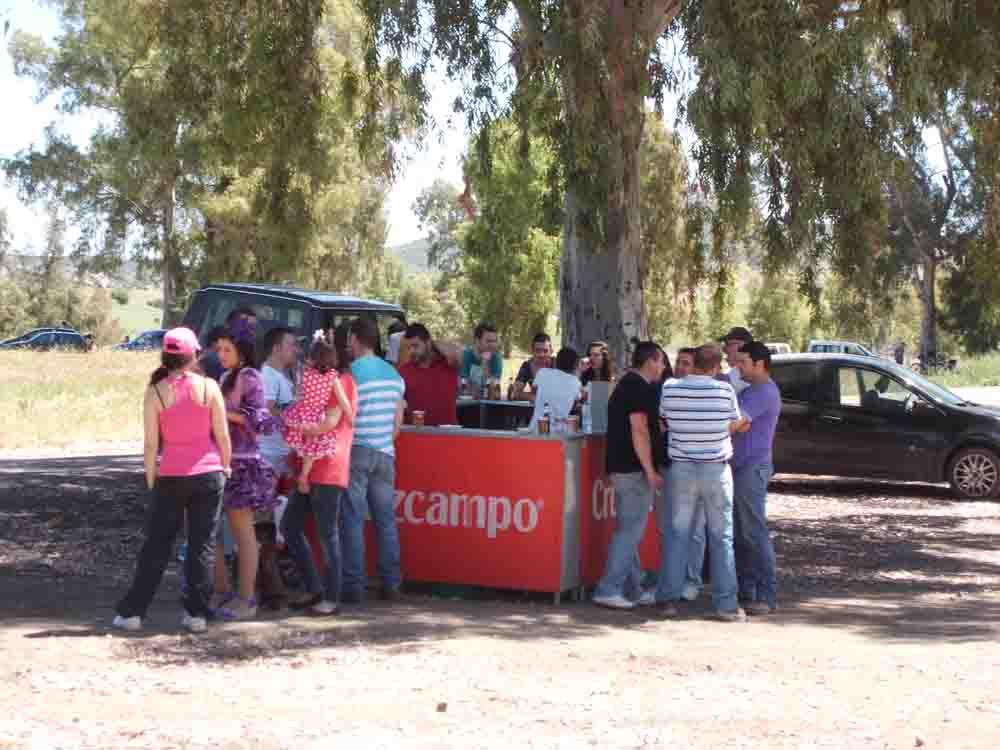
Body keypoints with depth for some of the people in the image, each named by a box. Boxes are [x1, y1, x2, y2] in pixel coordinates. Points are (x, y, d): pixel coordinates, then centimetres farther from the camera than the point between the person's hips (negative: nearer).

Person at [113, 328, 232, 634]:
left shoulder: (155, 392, -5)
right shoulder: (209, 387, -5)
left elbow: (151, 443, -4)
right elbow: (222, 435, -2)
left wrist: (150, 477, 9)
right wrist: (226, 466, 12)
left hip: (171, 476, 0)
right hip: (208, 473, 0)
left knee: (157, 544, 8)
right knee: (203, 544, 6)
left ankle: (132, 611, 11)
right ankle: (197, 613, 8)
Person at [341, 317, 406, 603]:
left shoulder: (350, 373, -9)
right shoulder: (393, 373, 10)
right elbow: (398, 420, 13)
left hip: (356, 451, -5)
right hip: (385, 453, 5)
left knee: (353, 520, -1)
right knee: (386, 520, 9)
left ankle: (354, 585, -1)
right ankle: (391, 584, 11)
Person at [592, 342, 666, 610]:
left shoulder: (625, 384, 17)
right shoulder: (640, 388, -13)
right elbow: (639, 429, -20)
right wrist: (650, 470, -19)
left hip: (621, 467, 10)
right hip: (635, 469, -10)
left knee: (628, 529, 13)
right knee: (630, 531, -7)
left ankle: (632, 589, 20)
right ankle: (608, 589, -8)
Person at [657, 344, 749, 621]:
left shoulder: (670, 388, -6)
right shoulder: (725, 390, -8)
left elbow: (662, 421, 4)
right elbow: (736, 425, 3)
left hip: (681, 468, 1)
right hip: (716, 470, -1)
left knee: (676, 534, 9)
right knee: (721, 537, 5)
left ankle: (668, 598, 10)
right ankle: (726, 603, 4)